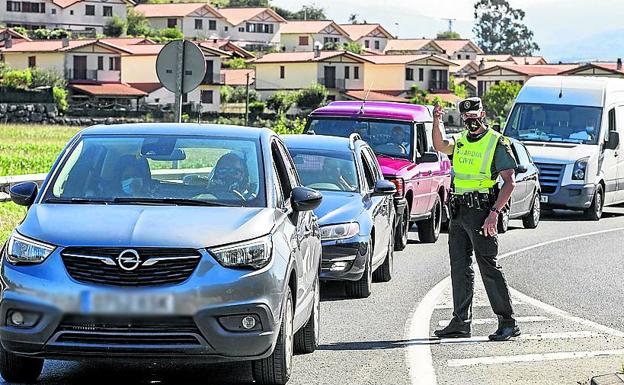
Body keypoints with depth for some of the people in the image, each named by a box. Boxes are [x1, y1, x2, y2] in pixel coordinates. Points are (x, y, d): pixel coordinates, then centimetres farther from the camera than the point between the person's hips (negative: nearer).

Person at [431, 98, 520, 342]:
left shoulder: (497, 143, -5)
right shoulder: (461, 141, 15)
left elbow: (509, 182, -10)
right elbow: (441, 146, -3)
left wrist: (494, 213, -19)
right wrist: (436, 123, -19)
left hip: (481, 211, -7)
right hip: (458, 212, 7)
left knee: (489, 267, -9)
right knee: (459, 267, 9)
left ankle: (508, 323, -5)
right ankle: (461, 322, 16)